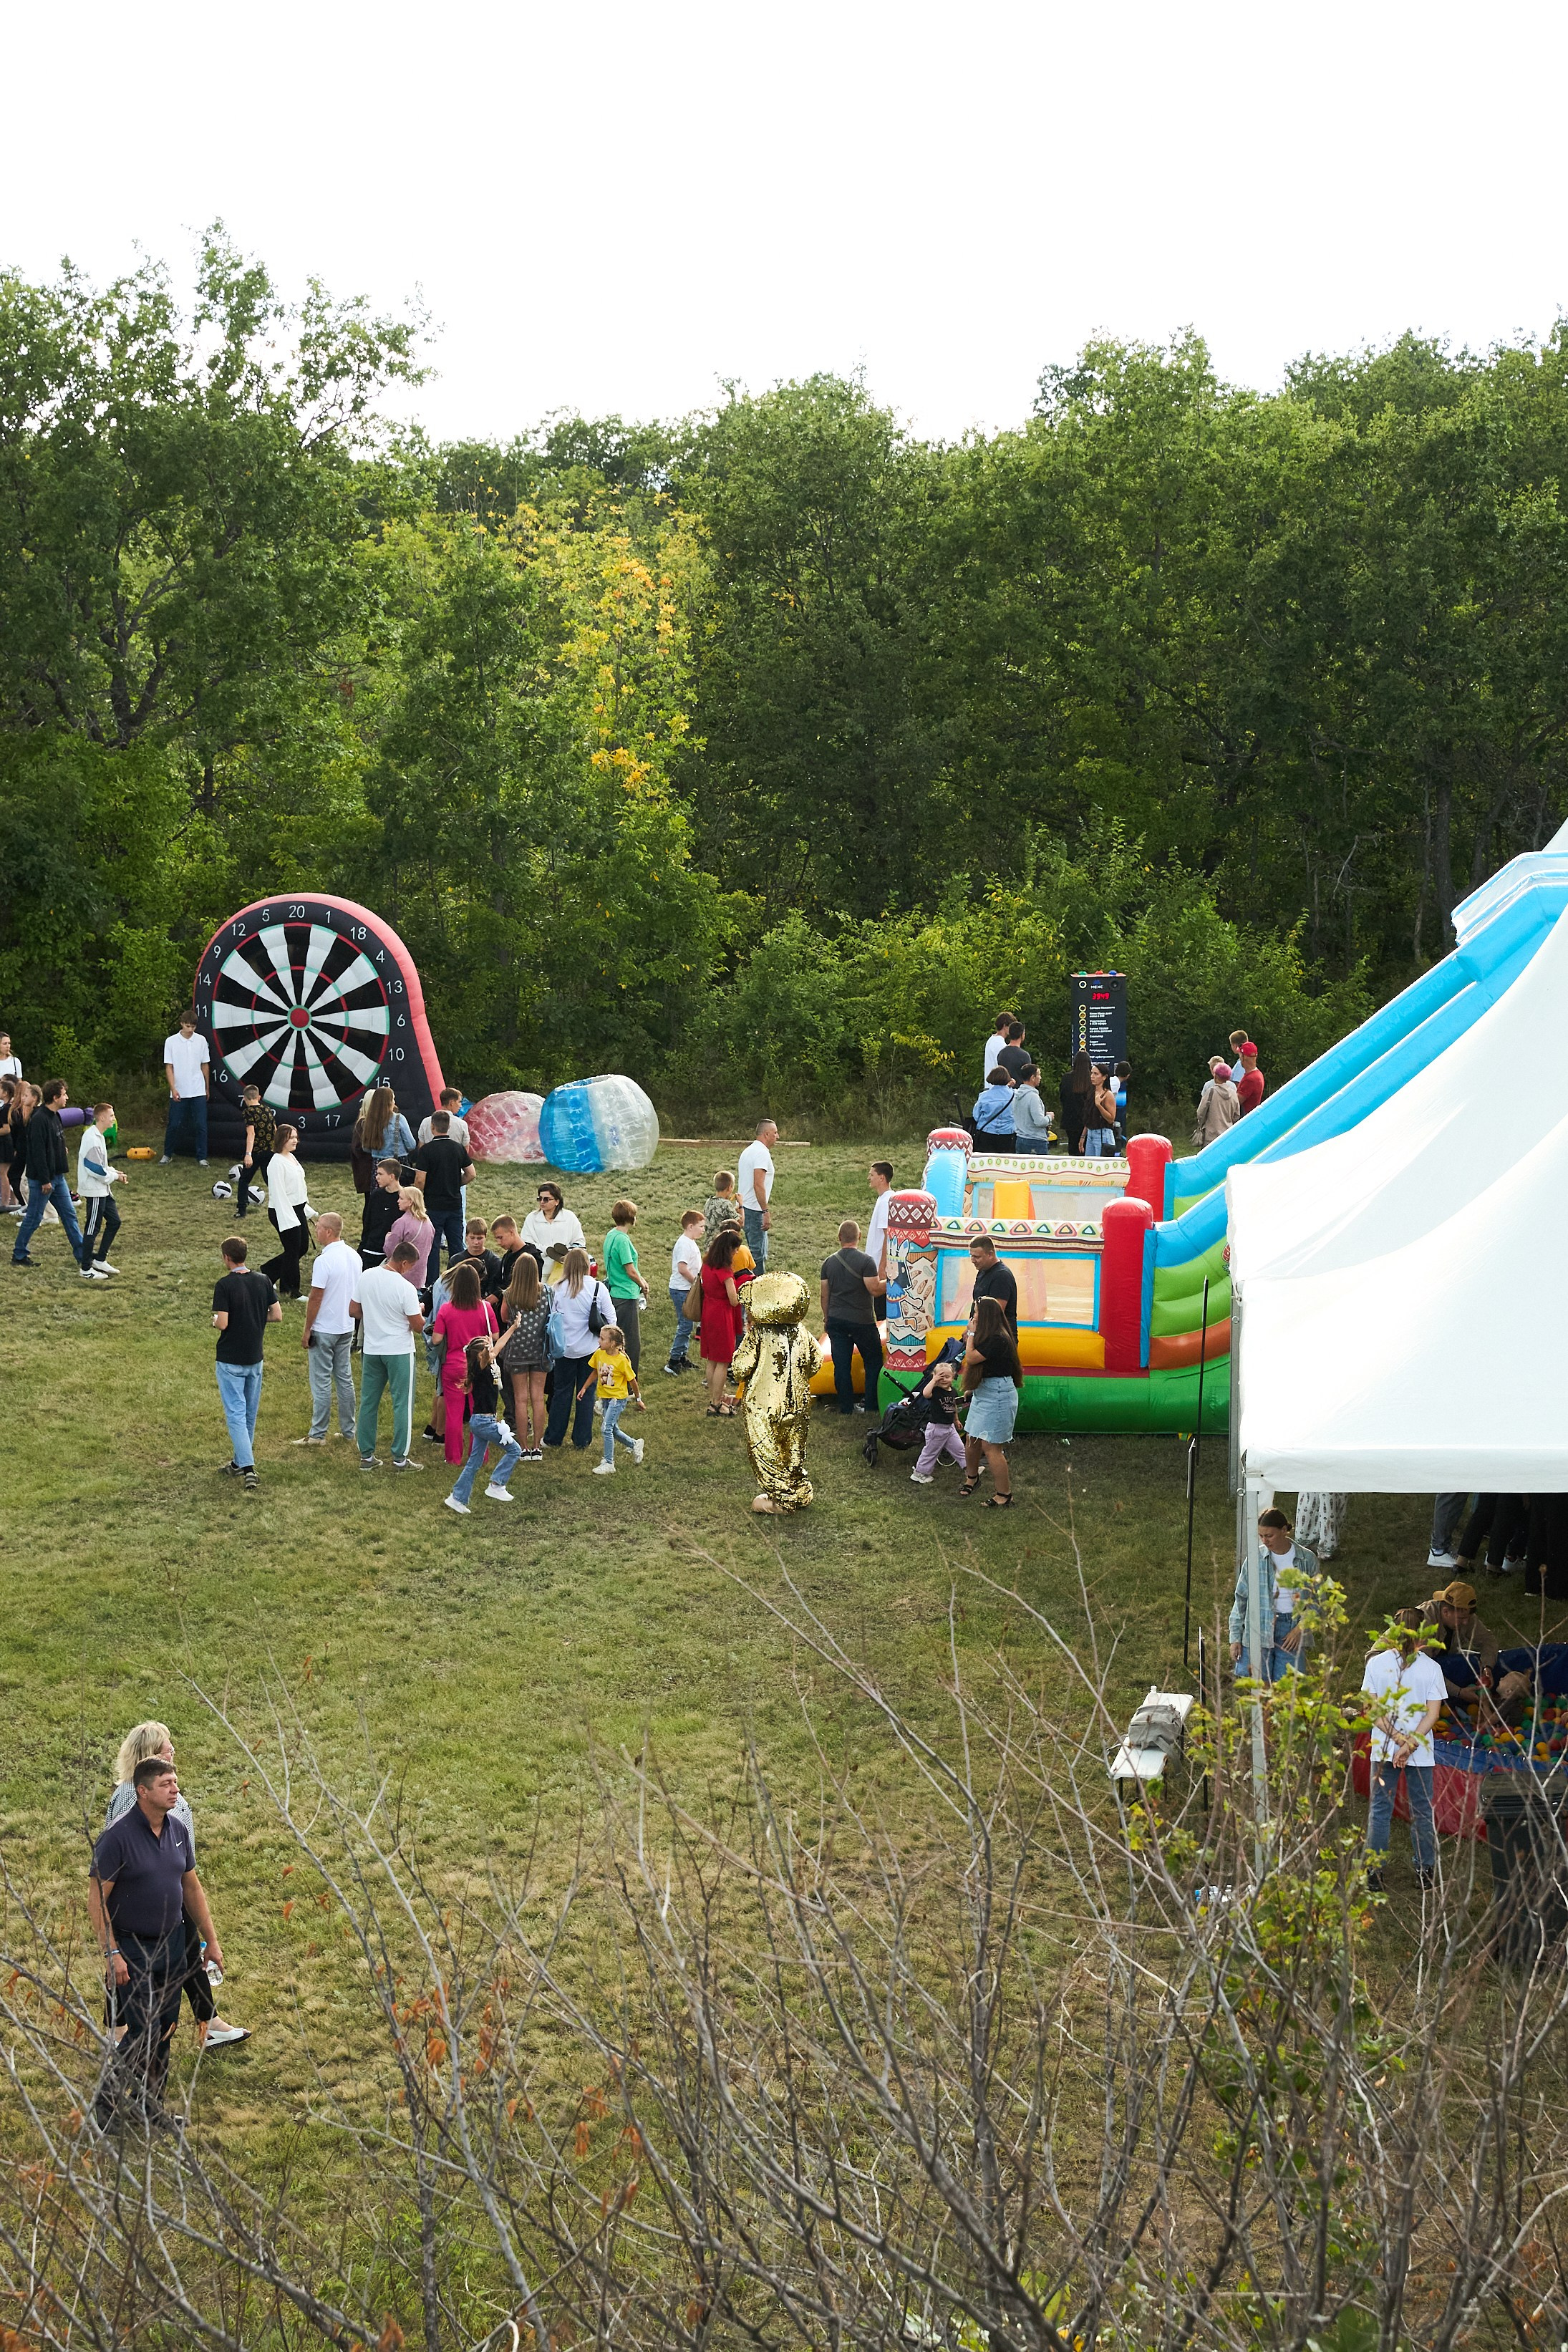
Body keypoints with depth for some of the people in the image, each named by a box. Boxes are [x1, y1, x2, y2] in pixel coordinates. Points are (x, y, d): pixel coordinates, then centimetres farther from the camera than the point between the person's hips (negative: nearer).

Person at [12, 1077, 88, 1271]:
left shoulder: (56, 1117, 10)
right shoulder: (39, 1119, -20)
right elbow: (38, 1152, -23)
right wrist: (44, 1180, -23)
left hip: (57, 1177, 9)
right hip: (42, 1179, -9)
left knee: (69, 1215, 9)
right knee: (34, 1218, 1)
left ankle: (82, 1255, 13)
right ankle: (18, 1255, 13)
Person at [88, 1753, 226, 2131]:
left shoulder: (178, 1830, 3)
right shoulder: (118, 1837, -17)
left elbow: (192, 1888, 13)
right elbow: (96, 1899, -16)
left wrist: (211, 1940, 13)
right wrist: (111, 1953, -20)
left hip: (172, 1944, 6)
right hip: (133, 1950, -6)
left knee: (165, 2028, 10)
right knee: (143, 2031, -8)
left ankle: (149, 2105, 23)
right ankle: (107, 2100, 10)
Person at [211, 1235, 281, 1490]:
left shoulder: (224, 1285, -17)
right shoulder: (263, 1281, -1)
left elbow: (222, 1324, -20)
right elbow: (277, 1316, 1)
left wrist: (214, 1321, 2)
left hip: (230, 1361, -6)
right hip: (255, 1358, 6)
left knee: (236, 1414, -5)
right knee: (250, 1413, 17)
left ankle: (247, 1468, -15)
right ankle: (240, 1462, 29)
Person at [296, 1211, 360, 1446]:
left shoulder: (324, 1261, -21)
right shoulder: (354, 1257, 3)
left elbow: (315, 1298, -18)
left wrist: (307, 1330, -10)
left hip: (324, 1330, -7)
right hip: (347, 1328, 7)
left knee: (321, 1383, 0)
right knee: (345, 1379, 15)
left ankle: (317, 1434, 5)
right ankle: (348, 1429, 20)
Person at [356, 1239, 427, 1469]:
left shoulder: (366, 1277, -4)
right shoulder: (406, 1288, -20)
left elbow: (356, 1310, 9)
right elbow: (418, 1326, -14)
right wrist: (419, 1311, 6)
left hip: (371, 1349, 5)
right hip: (399, 1351, -5)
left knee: (368, 1402, 13)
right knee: (402, 1404, 4)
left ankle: (366, 1455, 18)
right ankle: (400, 1457, 6)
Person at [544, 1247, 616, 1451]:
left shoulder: (558, 1289, -9)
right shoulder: (598, 1288, -10)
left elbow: (550, 1316, -2)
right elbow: (611, 1318, -5)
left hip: (565, 1348, 0)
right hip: (590, 1348, 0)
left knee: (562, 1392, 13)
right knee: (586, 1394, 9)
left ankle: (554, 1437, 19)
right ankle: (582, 1441, 13)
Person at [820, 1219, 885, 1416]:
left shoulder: (829, 1262, 4)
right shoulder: (866, 1260, -12)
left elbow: (825, 1295, 9)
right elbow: (874, 1289, -16)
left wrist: (827, 1317, 20)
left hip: (836, 1320, 4)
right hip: (862, 1321, -4)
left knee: (841, 1365, 5)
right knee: (873, 1362, 9)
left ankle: (847, 1407, 8)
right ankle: (871, 1405, 7)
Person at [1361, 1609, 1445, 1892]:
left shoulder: (1376, 1663, -5)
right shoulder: (1431, 1667, -6)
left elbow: (1372, 1709, -8)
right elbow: (1433, 1713, -10)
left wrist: (1399, 1739, -10)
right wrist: (1410, 1744, -13)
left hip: (1383, 1750, 0)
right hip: (1421, 1752, 0)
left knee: (1379, 1809, 9)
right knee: (1421, 1810, 12)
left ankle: (1374, 1871, 9)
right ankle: (1426, 1871, 18)